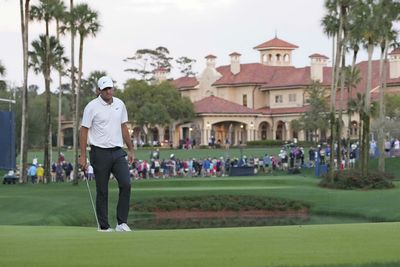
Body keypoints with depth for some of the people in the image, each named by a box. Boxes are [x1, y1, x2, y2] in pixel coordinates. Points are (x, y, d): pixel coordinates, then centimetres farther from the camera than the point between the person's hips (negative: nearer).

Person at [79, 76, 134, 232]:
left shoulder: (120, 104, 8)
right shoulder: (92, 107, -7)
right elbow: (84, 131, -6)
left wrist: (130, 150, 14)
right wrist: (83, 156, -10)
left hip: (118, 152, 4)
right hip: (100, 153, -4)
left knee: (126, 184, -11)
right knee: (102, 191, 2)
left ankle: (122, 223, -6)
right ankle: (103, 226, 11)